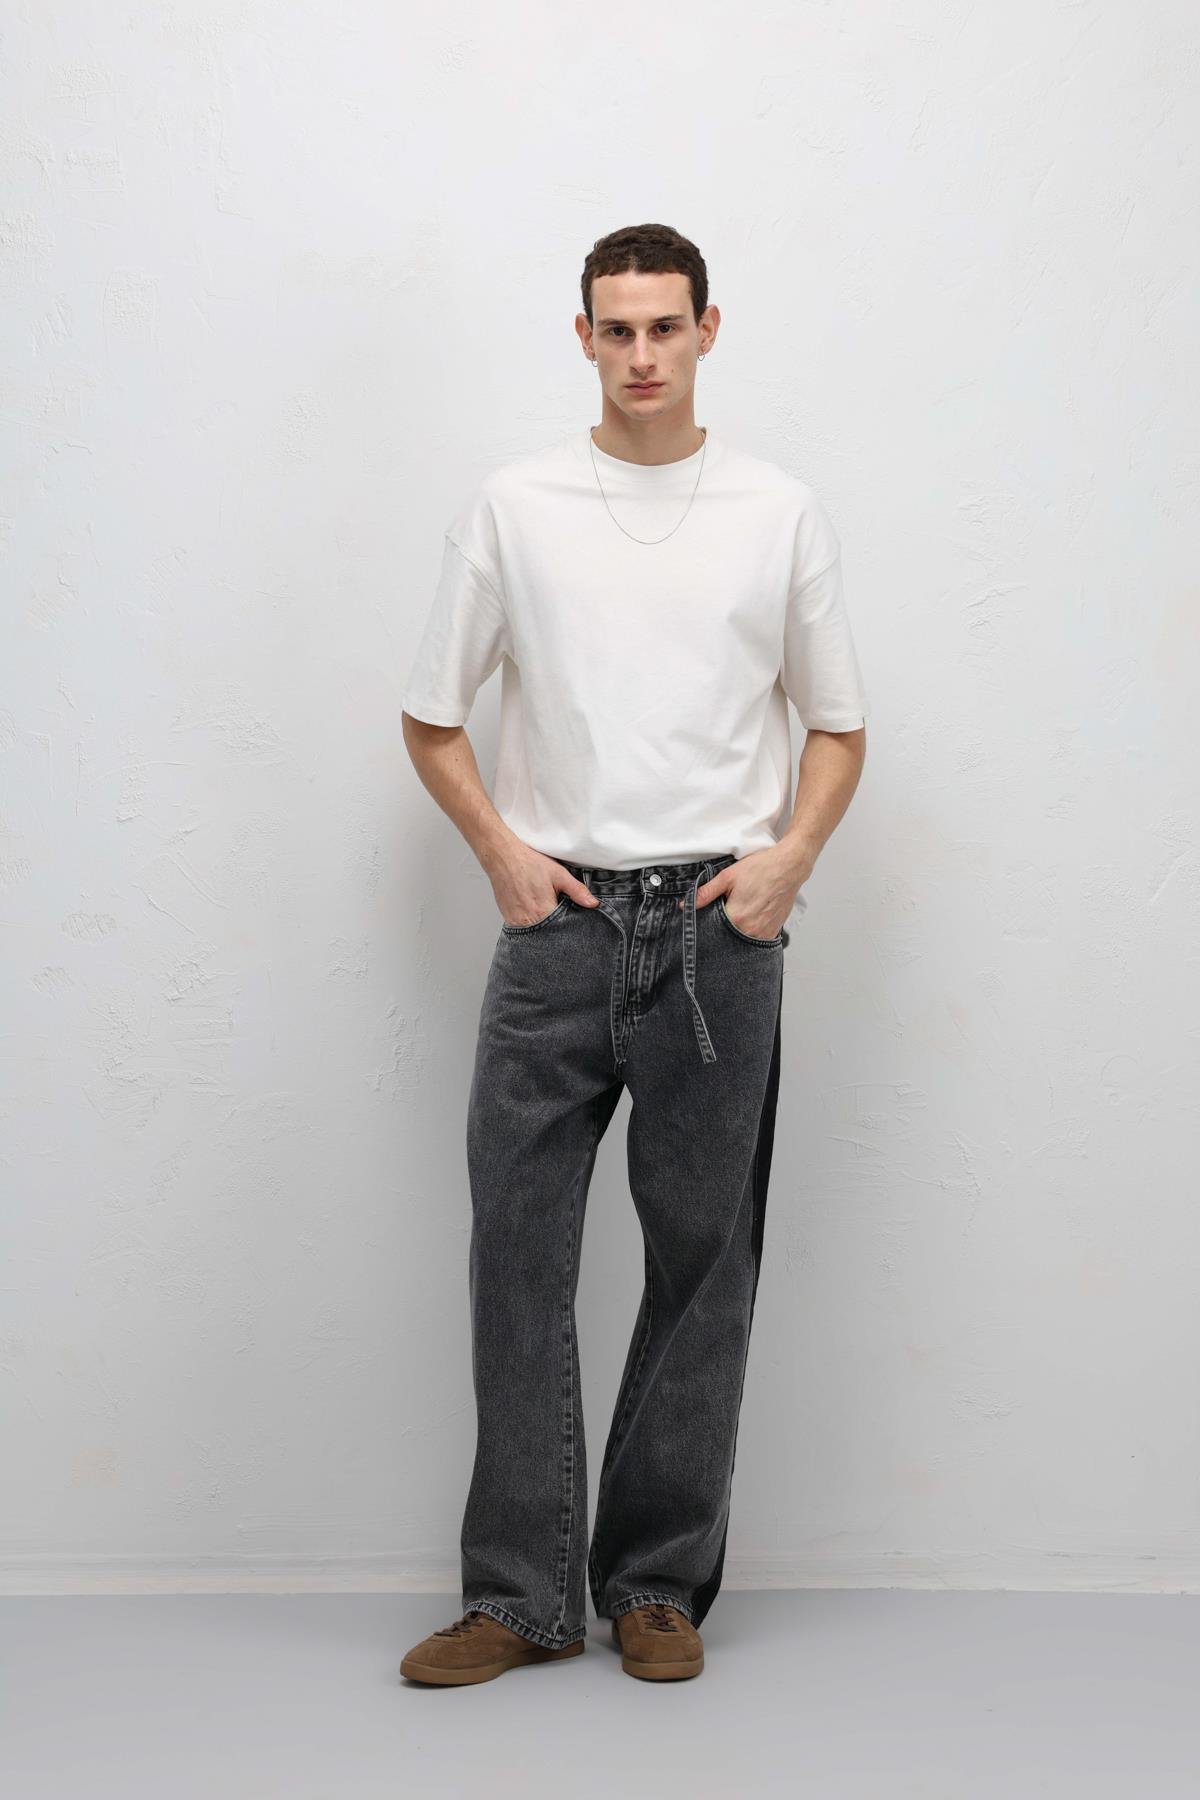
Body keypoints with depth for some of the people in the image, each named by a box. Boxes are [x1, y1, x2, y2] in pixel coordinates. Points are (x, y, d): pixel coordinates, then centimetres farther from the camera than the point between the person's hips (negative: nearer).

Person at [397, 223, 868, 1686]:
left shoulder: (781, 513, 7)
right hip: (558, 923, 0)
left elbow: (838, 723, 12)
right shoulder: (513, 507, 6)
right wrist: (501, 851, -4)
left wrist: (788, 855, -4)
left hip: (717, 928, 0)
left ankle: (658, 1584, 18)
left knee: (702, 1263, 5)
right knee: (518, 1253, -1)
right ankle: (521, 1594, 10)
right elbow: (431, 717, 10)